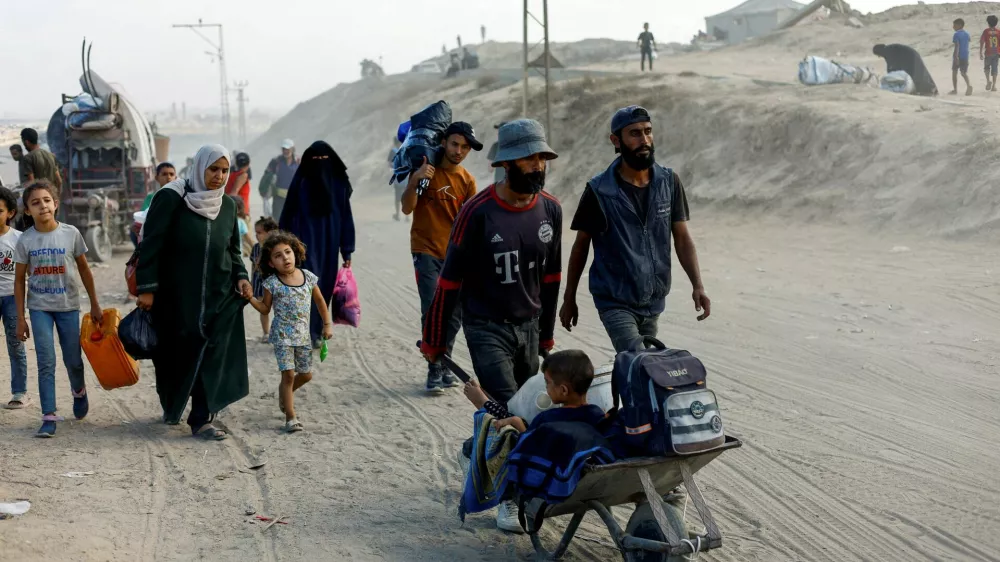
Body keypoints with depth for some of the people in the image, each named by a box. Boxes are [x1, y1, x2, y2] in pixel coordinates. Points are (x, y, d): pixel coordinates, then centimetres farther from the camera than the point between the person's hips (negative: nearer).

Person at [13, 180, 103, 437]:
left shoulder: (71, 234, -6)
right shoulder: (25, 240, -5)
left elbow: (84, 270, 3)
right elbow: (19, 280, 2)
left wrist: (95, 305, 6)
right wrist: (21, 318, 0)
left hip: (68, 306, 0)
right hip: (39, 307, 0)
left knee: (73, 360, 9)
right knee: (46, 363, -6)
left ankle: (79, 391, 41)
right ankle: (49, 416, -3)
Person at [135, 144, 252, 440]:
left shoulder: (228, 205, 7)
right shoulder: (171, 198, -8)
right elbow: (151, 245, -10)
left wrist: (241, 277, 0)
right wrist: (147, 288, -14)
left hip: (218, 295, 3)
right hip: (177, 295, -3)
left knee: (212, 354, -4)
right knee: (176, 352, 9)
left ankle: (201, 419, 0)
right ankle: (172, 406, 33)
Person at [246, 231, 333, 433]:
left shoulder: (308, 277, -3)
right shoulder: (272, 283, -10)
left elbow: (320, 301, 10)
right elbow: (265, 309, 1)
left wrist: (327, 324, 10)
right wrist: (251, 298, -15)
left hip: (303, 335, 4)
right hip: (282, 335, -4)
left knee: (306, 374, 12)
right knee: (288, 374, -9)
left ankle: (284, 394, 42)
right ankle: (290, 418, -1)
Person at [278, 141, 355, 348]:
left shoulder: (339, 182, 2)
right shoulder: (301, 182, -4)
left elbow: (346, 217, 4)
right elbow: (289, 215, -1)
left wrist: (347, 250, 2)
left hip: (329, 244, 3)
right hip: (306, 242, -3)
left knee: (324, 287, 8)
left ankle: (316, 331, 20)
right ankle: (310, 333, -12)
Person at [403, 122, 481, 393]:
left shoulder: (467, 180, 5)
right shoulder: (425, 169, -4)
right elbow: (407, 208, -11)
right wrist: (415, 181, -28)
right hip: (427, 252, -4)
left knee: (454, 315, 8)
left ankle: (444, 367, 22)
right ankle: (434, 371, -7)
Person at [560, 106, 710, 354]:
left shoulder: (669, 183, -2)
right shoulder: (599, 191, -11)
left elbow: (682, 238, 2)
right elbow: (581, 246, 0)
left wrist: (698, 286, -10)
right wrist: (569, 299, 5)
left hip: (654, 300, 4)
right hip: (616, 302, -4)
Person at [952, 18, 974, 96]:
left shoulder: (956, 34, -11)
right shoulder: (966, 33, 9)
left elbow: (957, 46, -21)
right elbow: (970, 40, 31)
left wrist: (956, 56, -27)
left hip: (957, 56, -5)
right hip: (965, 56, 5)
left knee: (954, 72, 9)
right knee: (964, 72, 9)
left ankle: (955, 90, 10)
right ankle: (969, 85, -19)